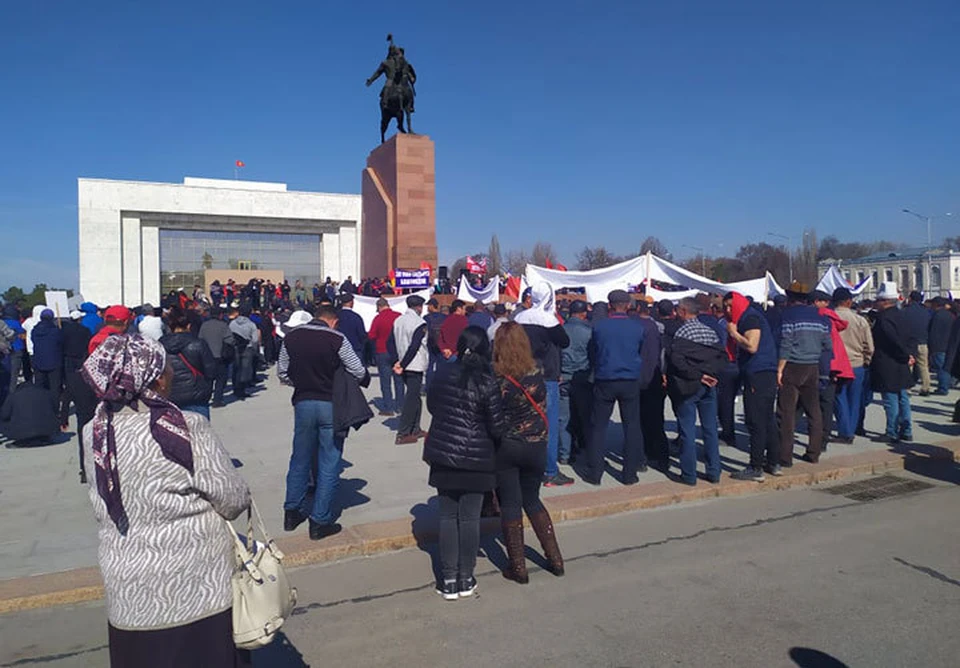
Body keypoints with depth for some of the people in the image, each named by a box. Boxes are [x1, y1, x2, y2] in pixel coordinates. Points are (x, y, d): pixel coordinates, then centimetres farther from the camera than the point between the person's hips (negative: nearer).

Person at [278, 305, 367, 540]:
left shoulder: (291, 337, 1)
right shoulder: (337, 339, -12)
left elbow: (282, 374, 7)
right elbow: (359, 372, -8)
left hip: (303, 403, 4)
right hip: (331, 405, -4)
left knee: (300, 460, 19)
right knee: (329, 465, 6)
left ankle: (292, 512, 31)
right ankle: (320, 521, 11)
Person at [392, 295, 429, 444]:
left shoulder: (398, 320, 6)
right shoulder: (420, 323, -15)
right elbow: (414, 347, -23)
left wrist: (398, 362, 8)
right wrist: (402, 364, -18)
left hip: (405, 365, 8)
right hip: (415, 365, -8)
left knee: (413, 397, 18)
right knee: (411, 398, -2)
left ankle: (415, 429, 25)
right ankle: (402, 434, -2)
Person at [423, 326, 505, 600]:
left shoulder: (442, 374, -2)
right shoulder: (487, 383, -14)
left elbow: (431, 406, 13)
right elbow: (497, 427, -10)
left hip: (442, 454, 3)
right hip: (476, 458, -3)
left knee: (447, 516, 11)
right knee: (469, 518, 7)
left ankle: (448, 580, 16)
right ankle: (466, 579, 18)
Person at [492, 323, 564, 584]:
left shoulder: (495, 378, -15)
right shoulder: (536, 374, -6)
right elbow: (542, 408, 3)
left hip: (504, 447, -3)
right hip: (535, 445, 3)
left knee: (510, 505, 9)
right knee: (532, 500, 20)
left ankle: (518, 567, 14)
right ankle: (555, 559, 22)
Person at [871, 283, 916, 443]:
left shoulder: (883, 318, -17)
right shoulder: (904, 315, 9)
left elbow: (895, 340, -22)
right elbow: (912, 338, 7)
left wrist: (906, 356, -10)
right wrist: (911, 355, -1)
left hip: (886, 368, -8)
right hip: (902, 367, 9)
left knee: (891, 401, -2)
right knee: (903, 398, 15)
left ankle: (892, 433, 4)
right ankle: (906, 431, 22)